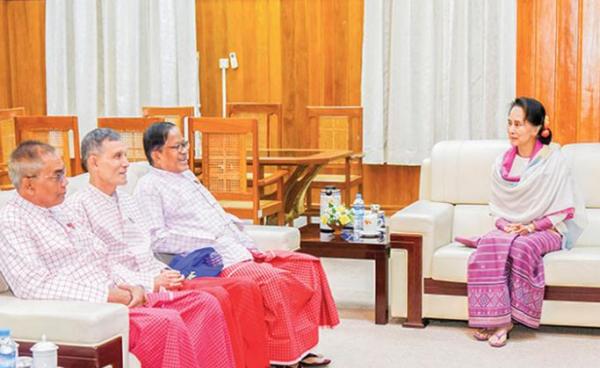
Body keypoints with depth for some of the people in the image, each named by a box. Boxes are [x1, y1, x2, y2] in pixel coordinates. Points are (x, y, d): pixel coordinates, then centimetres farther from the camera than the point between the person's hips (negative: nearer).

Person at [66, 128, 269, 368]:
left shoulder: (126, 200, 22)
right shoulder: (78, 206, -4)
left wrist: (164, 274, 3)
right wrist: (150, 283, -16)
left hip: (158, 281, 8)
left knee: (244, 289, -12)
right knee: (215, 298, -28)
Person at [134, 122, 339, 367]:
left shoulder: (187, 177, 23)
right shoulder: (148, 187, -3)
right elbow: (156, 239, -15)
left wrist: (252, 249, 13)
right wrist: (208, 241, -17)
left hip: (241, 254, 9)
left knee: (307, 266, -2)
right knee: (273, 280, -30)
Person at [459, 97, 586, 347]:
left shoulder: (553, 161, -4)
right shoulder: (503, 163, 10)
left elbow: (563, 210, -5)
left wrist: (531, 226, -16)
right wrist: (504, 225, -7)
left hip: (546, 230, -4)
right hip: (509, 228, 4)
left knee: (522, 247, -37)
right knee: (489, 246, -31)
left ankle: (507, 319, -28)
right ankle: (493, 317, -31)